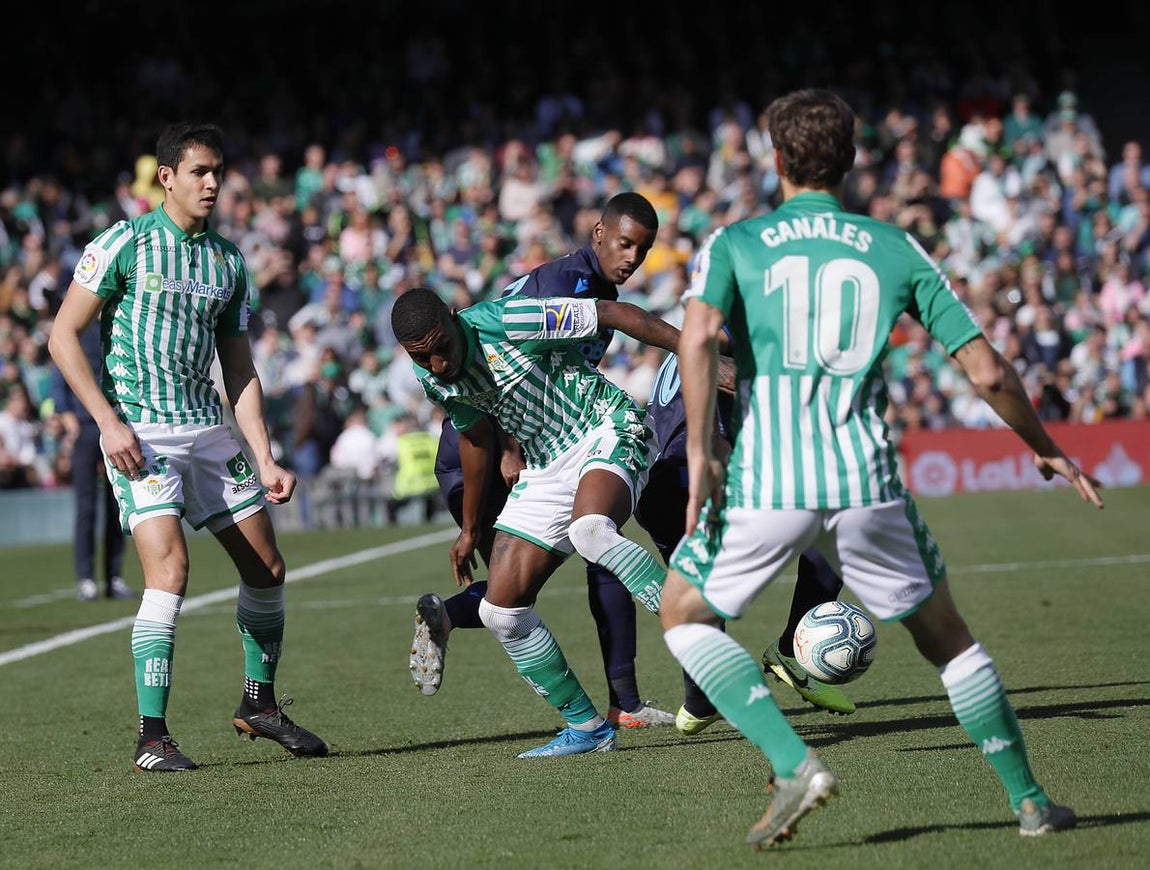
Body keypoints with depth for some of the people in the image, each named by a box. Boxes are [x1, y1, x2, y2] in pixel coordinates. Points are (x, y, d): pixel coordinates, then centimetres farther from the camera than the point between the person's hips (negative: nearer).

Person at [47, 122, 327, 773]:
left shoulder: (229, 261, 12)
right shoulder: (124, 244, -5)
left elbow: (240, 371, 14)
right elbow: (63, 336, -5)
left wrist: (265, 460, 5)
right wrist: (109, 421, -13)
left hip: (208, 428, 6)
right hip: (139, 434, -6)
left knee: (266, 567, 8)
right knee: (170, 571, -20)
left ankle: (259, 705, 29)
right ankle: (152, 738, -16)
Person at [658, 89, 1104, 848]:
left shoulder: (732, 244, 8)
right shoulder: (898, 250, 12)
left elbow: (698, 338, -12)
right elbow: (987, 371, 9)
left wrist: (700, 453, -9)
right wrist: (1046, 450, 23)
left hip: (763, 483, -2)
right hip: (866, 482, 2)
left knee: (684, 616, 19)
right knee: (946, 635, 21)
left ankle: (794, 764, 1)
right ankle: (1030, 801, 21)